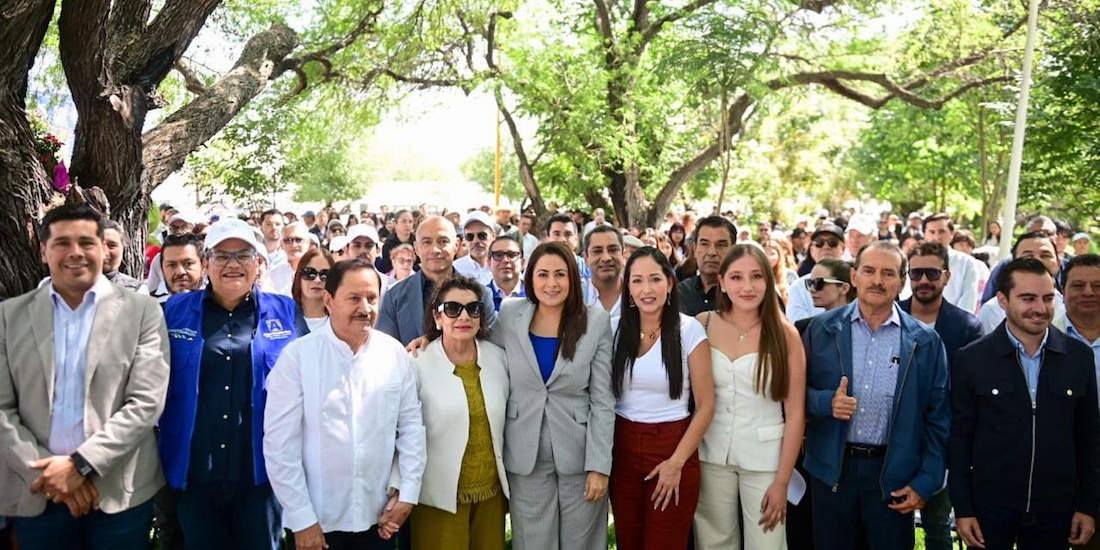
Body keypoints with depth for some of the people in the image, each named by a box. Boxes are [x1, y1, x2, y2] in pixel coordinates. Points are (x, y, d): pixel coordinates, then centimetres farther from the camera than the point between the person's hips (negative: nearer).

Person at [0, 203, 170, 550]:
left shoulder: (142, 310, -2)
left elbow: (146, 403, -8)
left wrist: (80, 463, -15)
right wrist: (48, 472, -10)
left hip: (120, 492, -1)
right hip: (36, 494, 2)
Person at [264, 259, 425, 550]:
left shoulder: (395, 353, -2)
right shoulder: (297, 356, -11)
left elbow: (411, 425, 4)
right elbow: (280, 443, -11)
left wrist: (407, 493, -1)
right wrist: (302, 519, -11)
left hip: (379, 516, 3)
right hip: (318, 519, -3)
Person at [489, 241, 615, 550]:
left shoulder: (596, 322, -4)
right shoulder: (510, 315, -1)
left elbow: (603, 400, -5)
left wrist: (599, 465, -10)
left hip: (580, 455, -1)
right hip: (525, 457, 1)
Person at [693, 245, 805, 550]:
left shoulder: (785, 333, -8)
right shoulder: (703, 324, -4)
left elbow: (795, 413, -6)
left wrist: (782, 481, -7)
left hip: (764, 458, -1)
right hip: (711, 454, 2)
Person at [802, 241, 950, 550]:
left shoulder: (925, 342, -1)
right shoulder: (822, 329, -1)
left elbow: (936, 417, 2)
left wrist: (925, 482, -2)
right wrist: (827, 401, -17)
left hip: (894, 475, 0)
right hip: (831, 469, 1)